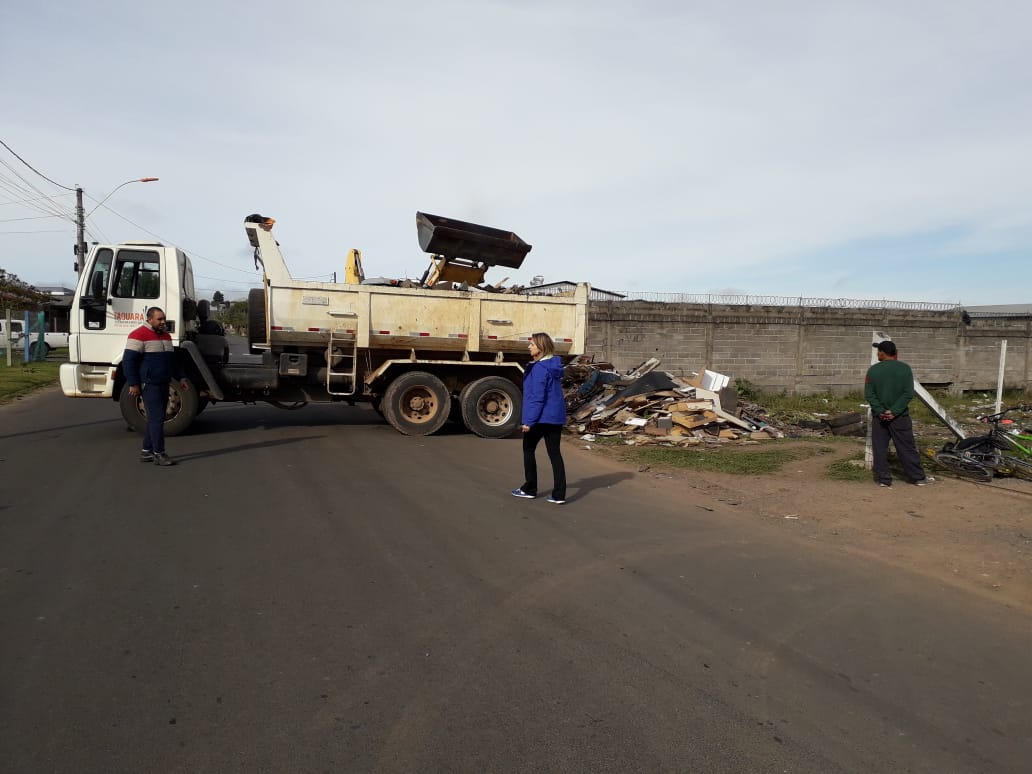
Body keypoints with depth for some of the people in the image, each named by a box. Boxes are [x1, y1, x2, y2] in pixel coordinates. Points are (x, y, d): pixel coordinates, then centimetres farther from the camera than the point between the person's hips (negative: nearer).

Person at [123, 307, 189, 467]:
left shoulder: (166, 335, 17)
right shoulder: (139, 335, -10)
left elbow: (172, 359, 25)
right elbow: (128, 361, -13)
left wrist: (180, 377, 18)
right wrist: (133, 384, -16)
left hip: (163, 384, 8)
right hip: (149, 385, -8)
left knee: (155, 418, 11)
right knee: (157, 418, -9)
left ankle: (146, 452, 20)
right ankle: (159, 454, -4)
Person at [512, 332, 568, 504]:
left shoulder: (539, 368, -17)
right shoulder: (554, 366, 10)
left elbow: (537, 397, -21)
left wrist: (529, 421, -18)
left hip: (540, 418, -7)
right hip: (557, 417, 8)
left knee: (528, 450, 12)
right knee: (554, 453, 7)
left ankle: (530, 489, 20)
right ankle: (559, 494, 4)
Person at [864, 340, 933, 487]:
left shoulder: (873, 370, -4)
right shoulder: (905, 368, -4)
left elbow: (869, 394, -9)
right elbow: (908, 394, -11)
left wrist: (880, 411, -12)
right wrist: (894, 411, -13)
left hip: (879, 416, 0)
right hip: (900, 417, 0)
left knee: (880, 449, 6)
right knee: (907, 448, 7)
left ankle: (883, 479, 7)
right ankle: (918, 477, 16)